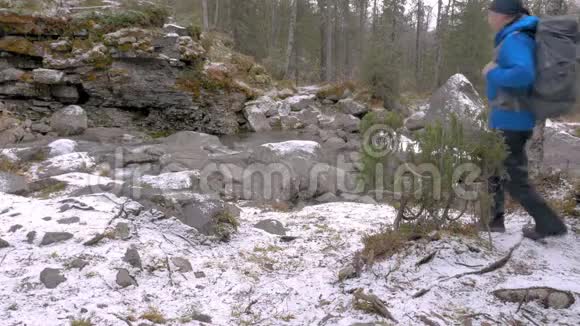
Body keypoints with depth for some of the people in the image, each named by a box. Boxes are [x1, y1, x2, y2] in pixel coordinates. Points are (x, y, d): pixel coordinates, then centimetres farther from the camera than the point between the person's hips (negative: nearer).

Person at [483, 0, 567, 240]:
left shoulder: (515, 40, -18)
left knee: (514, 180, 0)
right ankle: (494, 219, 29)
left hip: (510, 121, -10)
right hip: (507, 119, 10)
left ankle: (550, 225, 10)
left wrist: (492, 74, -20)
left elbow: (524, 75, -34)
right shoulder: (517, 39, 12)